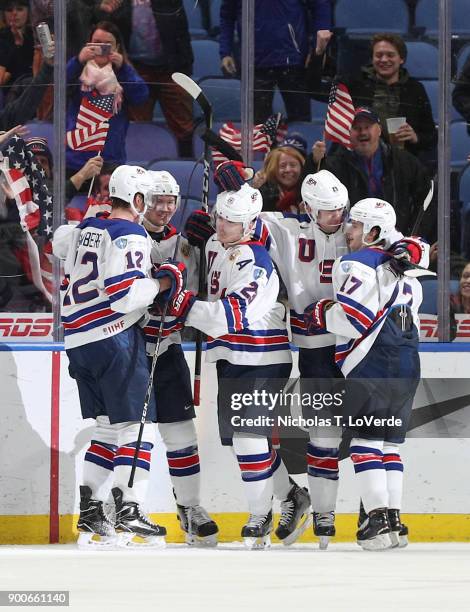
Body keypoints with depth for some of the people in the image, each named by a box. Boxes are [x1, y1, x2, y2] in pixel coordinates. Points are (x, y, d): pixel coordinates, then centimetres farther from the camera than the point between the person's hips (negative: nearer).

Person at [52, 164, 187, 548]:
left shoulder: (83, 230, 12)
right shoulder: (130, 236, -12)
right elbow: (125, 296, -22)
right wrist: (162, 283, -8)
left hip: (78, 340, 8)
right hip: (115, 340, -8)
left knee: (107, 426, 15)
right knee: (136, 424, -4)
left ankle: (90, 515, 10)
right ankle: (128, 514, -11)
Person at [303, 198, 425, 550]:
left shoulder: (356, 264, -7)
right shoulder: (404, 270, 20)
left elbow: (353, 319, -16)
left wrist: (321, 315, 0)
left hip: (371, 366, -8)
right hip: (407, 368, 8)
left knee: (366, 441, -4)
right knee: (390, 443, 12)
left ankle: (378, 520, -12)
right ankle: (394, 521, 8)